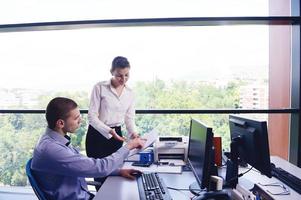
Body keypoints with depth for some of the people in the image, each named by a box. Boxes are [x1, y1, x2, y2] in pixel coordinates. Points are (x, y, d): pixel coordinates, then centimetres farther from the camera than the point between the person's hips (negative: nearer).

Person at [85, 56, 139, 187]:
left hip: (116, 135, 4)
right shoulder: (100, 87, -13)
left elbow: (129, 117, 6)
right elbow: (92, 116, -15)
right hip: (97, 135, -4)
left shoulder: (130, 93, 3)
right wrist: (109, 131, -27)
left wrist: (133, 133, -14)